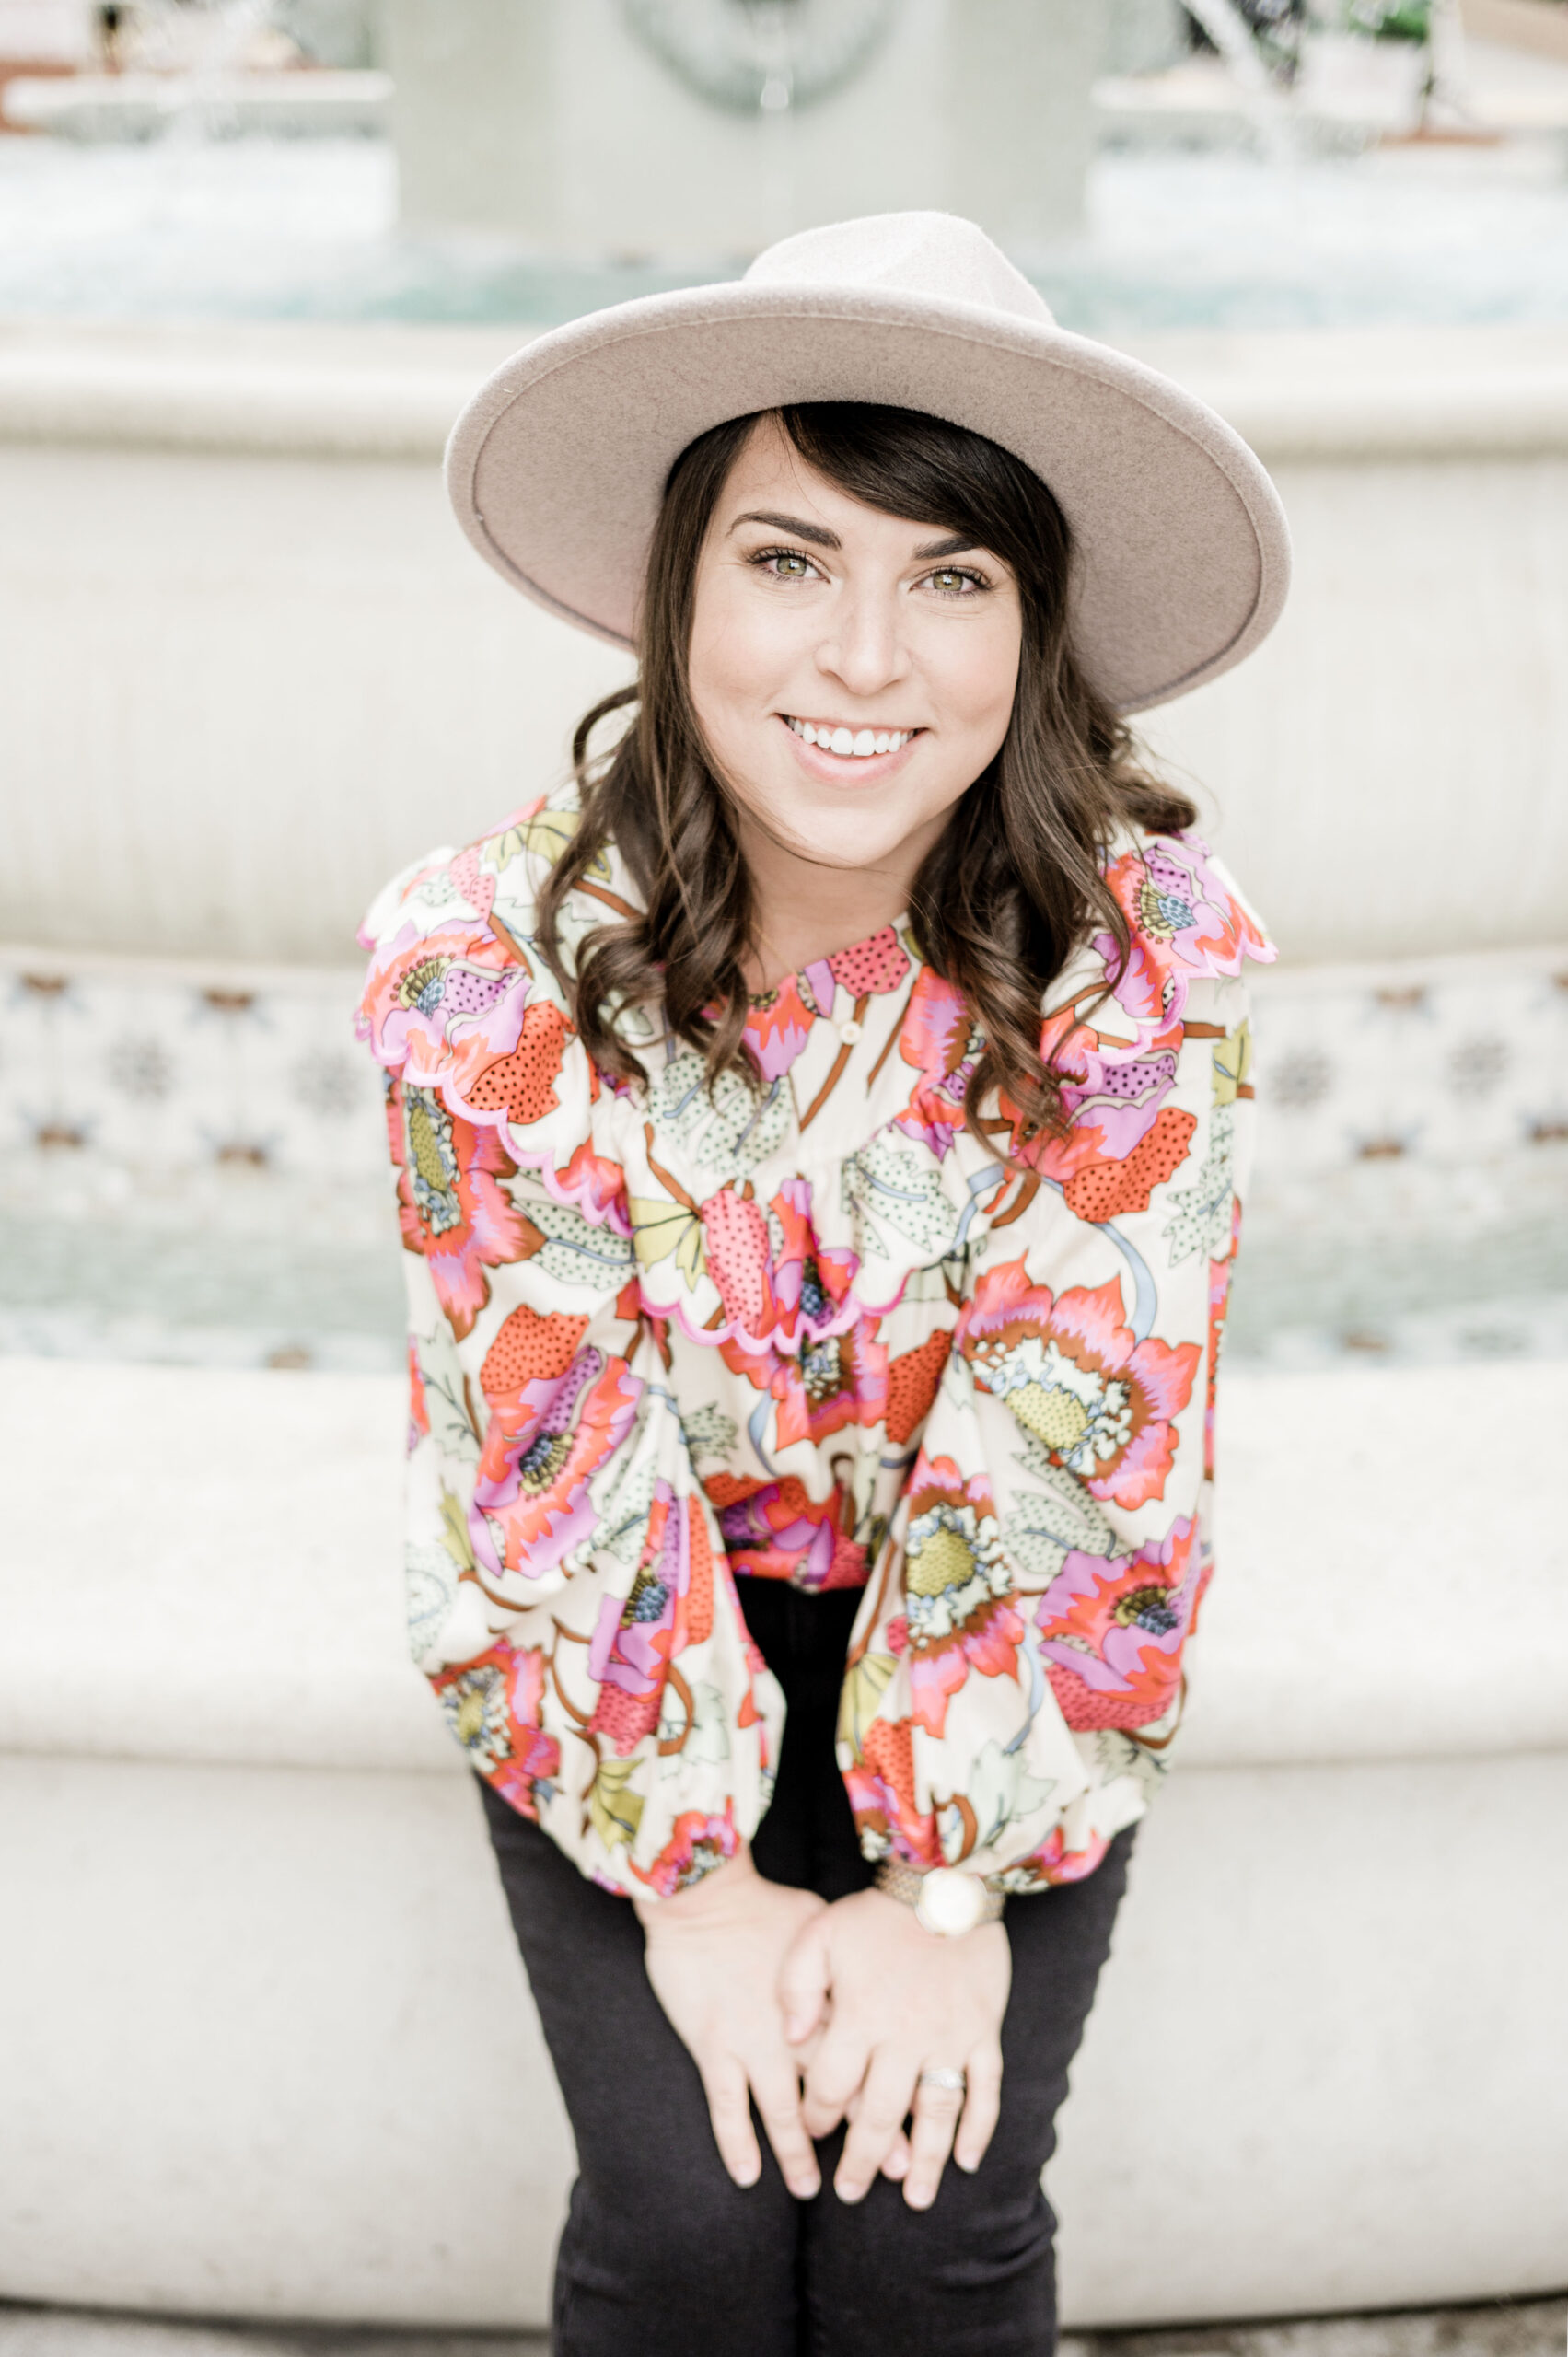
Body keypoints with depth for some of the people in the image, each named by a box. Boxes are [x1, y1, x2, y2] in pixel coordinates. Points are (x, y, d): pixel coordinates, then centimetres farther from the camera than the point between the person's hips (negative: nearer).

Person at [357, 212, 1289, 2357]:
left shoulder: (1154, 952, -20)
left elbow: (1073, 1456, -18)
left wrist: (952, 1886, -19)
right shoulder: (482, 962, -20)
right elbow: (561, 1463, -16)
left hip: (987, 1642, 0)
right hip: (623, 1634, 0)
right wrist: (695, 1885, -17)